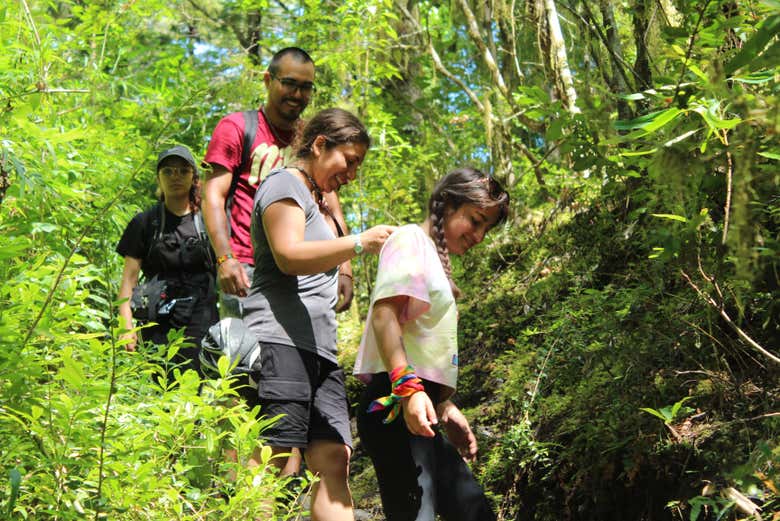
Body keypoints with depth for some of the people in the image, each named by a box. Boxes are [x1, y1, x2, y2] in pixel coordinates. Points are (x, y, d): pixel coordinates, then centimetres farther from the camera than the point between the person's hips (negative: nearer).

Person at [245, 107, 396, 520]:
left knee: (334, 461, -4)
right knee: (271, 467, -15)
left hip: (318, 348, 10)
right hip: (281, 341, -10)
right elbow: (289, 255, -16)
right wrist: (360, 243, -19)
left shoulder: (313, 199, 32)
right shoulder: (285, 183, 2)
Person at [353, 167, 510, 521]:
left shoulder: (436, 259, 24)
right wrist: (407, 386, -29)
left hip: (422, 409, 10)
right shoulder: (411, 239, -3)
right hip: (398, 405, -10)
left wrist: (446, 407, 24)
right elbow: (384, 312, -18)